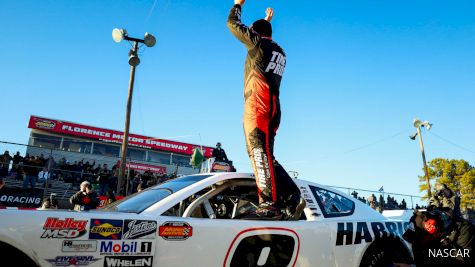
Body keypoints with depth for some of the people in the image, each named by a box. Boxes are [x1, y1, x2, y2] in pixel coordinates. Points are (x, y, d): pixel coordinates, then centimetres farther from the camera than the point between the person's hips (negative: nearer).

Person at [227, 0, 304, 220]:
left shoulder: (258, 42, 6)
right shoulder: (279, 52, 28)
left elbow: (233, 24, 14)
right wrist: (267, 22, 59)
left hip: (257, 105, -8)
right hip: (272, 107, 8)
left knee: (260, 153, -18)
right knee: (264, 155, 7)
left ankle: (269, 204, -27)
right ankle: (292, 199, 2)